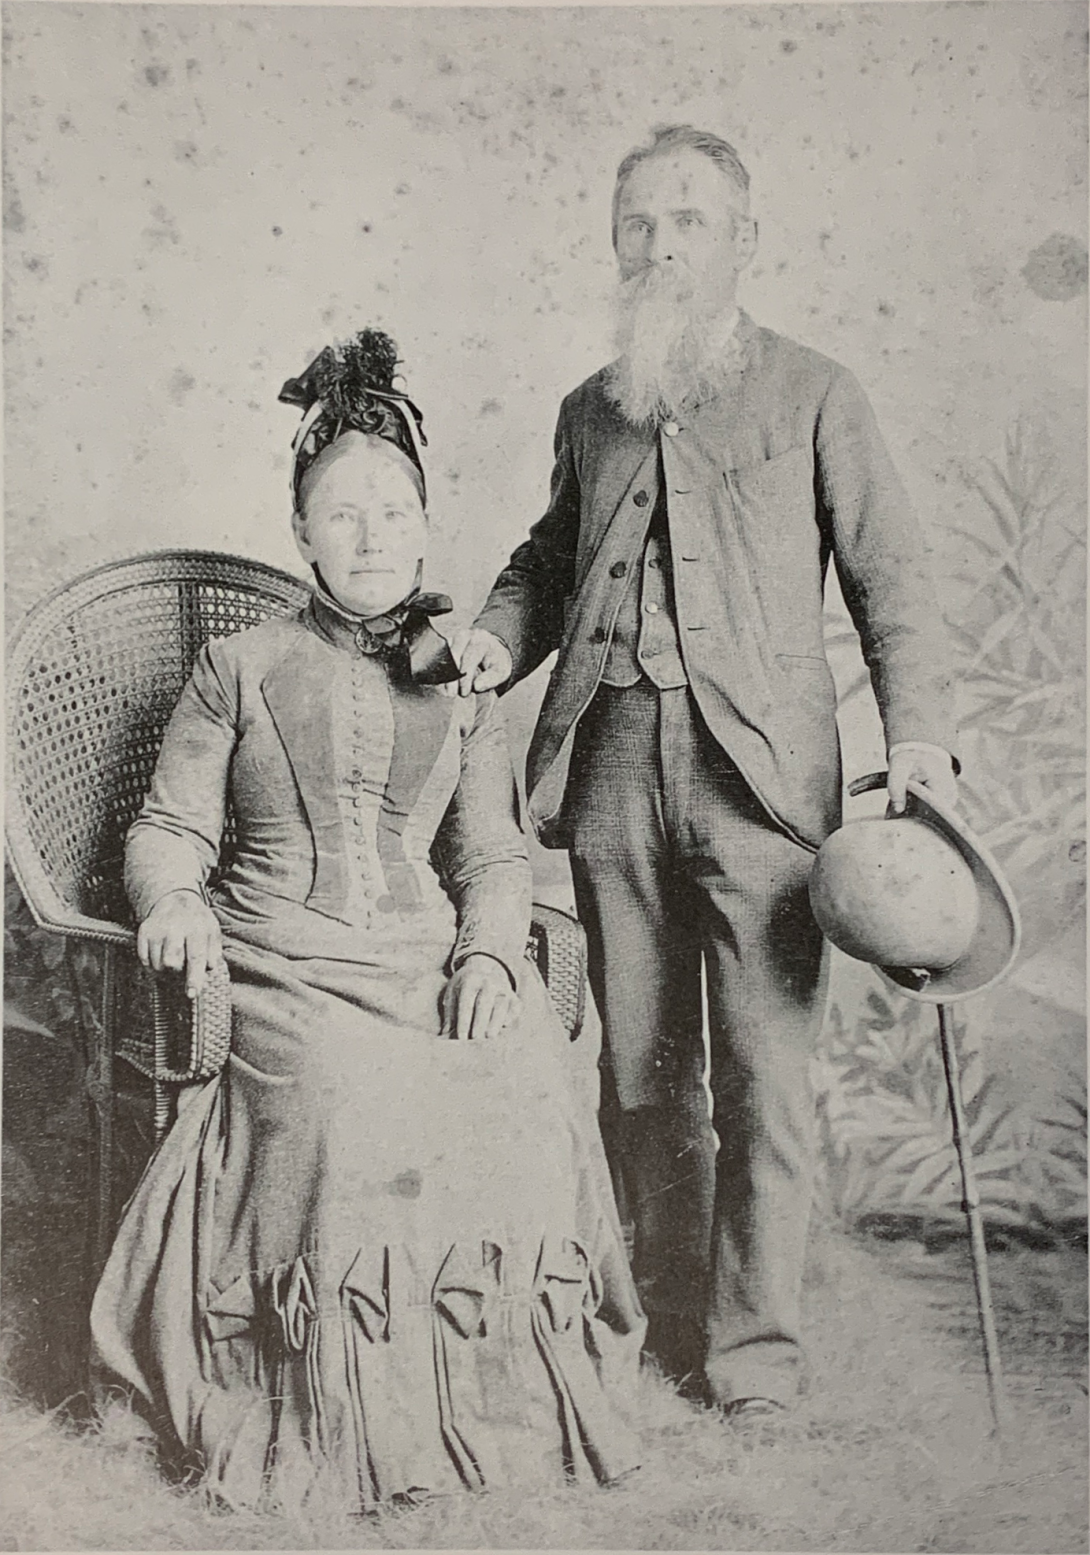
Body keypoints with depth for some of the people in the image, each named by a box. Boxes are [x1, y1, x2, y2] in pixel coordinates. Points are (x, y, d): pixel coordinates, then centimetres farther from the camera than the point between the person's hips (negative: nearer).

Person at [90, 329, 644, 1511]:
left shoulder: (458, 683, 16)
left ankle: (502, 1396, -9)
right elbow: (167, 826, 10)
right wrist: (174, 902, -13)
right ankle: (343, 1420, -13)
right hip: (284, 961, -2)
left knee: (527, 1087, -28)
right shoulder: (240, 670, 10)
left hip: (431, 956, 2)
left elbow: (491, 852, 13)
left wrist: (487, 953, -7)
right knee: (355, 1100, -33)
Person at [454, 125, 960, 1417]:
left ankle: (755, 1331, 14)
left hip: (757, 766, -3)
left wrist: (917, 732, -6)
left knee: (763, 1069, -1)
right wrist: (500, 635, 4)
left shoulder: (813, 397, 7)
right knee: (639, 1062, 10)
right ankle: (666, 1308, 26)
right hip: (612, 760, 4)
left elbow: (888, 574, 6)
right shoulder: (589, 412, 17)